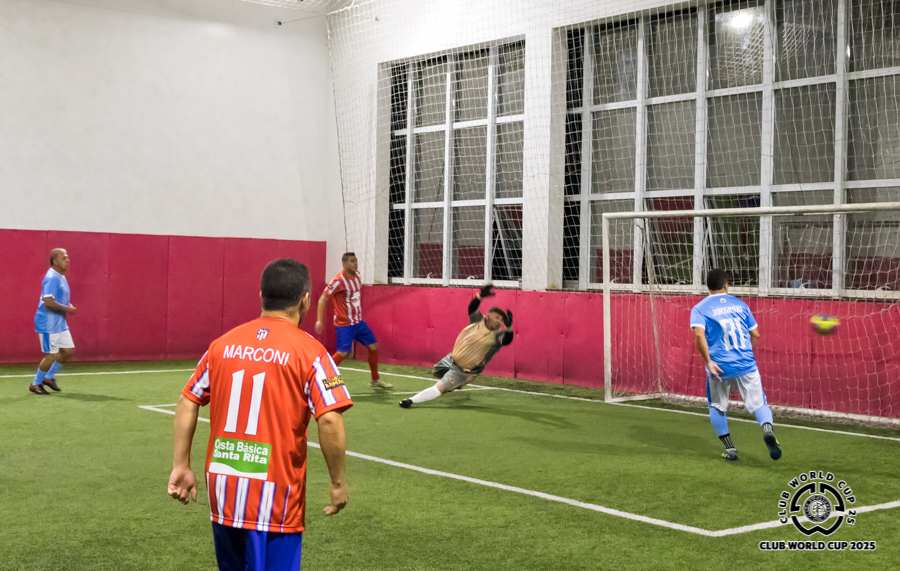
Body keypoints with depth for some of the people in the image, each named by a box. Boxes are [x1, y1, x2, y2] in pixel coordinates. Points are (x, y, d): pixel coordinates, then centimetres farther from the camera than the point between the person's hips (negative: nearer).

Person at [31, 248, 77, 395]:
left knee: (68, 350, 11)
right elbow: (48, 301, -28)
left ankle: (48, 377, 25)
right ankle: (35, 384, 12)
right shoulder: (52, 278, -19)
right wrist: (66, 309, -21)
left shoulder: (61, 277, 13)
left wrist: (68, 305, 8)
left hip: (60, 322, 10)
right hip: (48, 323, -10)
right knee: (51, 355, -5)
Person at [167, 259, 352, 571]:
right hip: (275, 497, -5)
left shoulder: (223, 344, 7)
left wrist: (181, 466, 14)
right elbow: (329, 420, -15)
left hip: (222, 492, 5)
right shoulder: (310, 351, -8)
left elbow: (187, 402, 8)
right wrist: (338, 483, -5)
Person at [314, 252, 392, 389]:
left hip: (358, 321, 8)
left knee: (373, 346, 10)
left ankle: (375, 380, 25)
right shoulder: (338, 280, -20)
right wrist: (319, 320, -26)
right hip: (344, 324, -8)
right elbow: (323, 299, -19)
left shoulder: (357, 275, 3)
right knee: (343, 352, -18)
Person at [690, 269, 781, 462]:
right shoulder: (740, 304, 13)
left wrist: (708, 361, -15)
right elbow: (755, 335, 14)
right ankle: (767, 429, -26)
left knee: (717, 407, 18)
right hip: (747, 365, 1)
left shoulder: (699, 308, 4)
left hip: (719, 367, -1)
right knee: (759, 403, 4)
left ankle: (729, 448, 15)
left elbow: (699, 334, -15)